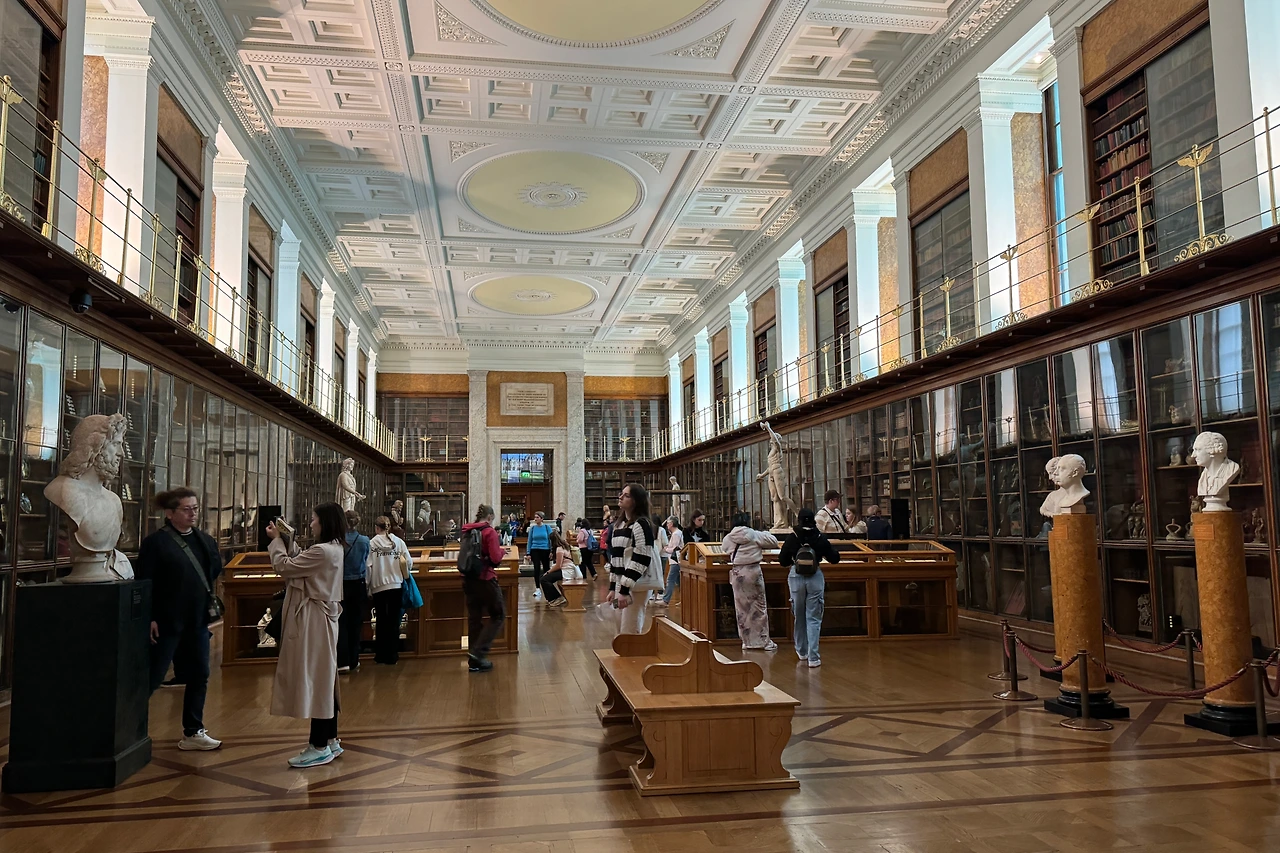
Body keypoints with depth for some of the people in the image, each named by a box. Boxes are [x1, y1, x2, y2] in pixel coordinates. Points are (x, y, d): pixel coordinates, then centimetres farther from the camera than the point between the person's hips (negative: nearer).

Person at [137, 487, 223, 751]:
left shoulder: (204, 540, 8)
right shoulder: (156, 542, -10)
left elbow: (215, 570, 17)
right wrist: (150, 619, -15)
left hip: (197, 620, 6)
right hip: (167, 621, -6)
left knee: (199, 675, 10)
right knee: (152, 677, 2)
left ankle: (193, 732, 21)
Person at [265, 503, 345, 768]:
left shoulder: (322, 551, -20)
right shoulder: (333, 549, 11)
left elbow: (283, 566, -15)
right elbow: (297, 565, 14)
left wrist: (276, 540, 0)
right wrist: (288, 541, 12)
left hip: (314, 621, -10)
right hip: (317, 620, 10)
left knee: (315, 681, -3)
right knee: (323, 681, 14)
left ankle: (320, 747, 5)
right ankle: (330, 740, 23)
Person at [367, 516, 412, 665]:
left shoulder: (372, 544, -6)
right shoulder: (398, 541, -2)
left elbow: (368, 567, -9)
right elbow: (409, 562, -3)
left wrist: (368, 588, -1)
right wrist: (404, 574, 17)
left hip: (379, 586, -1)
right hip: (396, 585, 1)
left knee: (381, 621, 12)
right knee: (394, 621, 7)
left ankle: (380, 655, 18)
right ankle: (392, 656, 9)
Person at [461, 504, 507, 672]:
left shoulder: (467, 531, 7)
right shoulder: (489, 532, -12)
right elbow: (495, 559, -18)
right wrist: (502, 551, 3)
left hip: (469, 580, 7)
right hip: (486, 580, -7)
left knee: (474, 619, 12)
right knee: (498, 616, 8)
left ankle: (474, 661, 17)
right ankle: (478, 651, -4)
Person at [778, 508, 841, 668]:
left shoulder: (792, 538, -6)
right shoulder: (821, 538, -6)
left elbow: (782, 560, 0)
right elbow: (834, 558, 0)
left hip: (796, 578, 1)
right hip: (815, 578, -1)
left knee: (799, 617, 17)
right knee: (814, 619, 2)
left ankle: (802, 651, 31)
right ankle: (813, 657, -6)